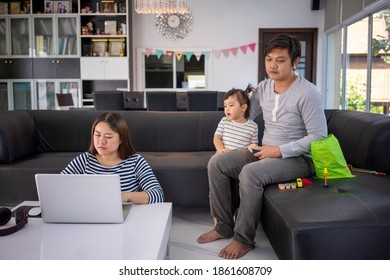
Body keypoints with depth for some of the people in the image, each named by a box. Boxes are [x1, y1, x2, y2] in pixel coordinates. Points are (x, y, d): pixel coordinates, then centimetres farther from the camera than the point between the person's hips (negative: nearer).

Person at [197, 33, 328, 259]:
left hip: (297, 157, -7)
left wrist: (280, 151, -21)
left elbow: (319, 137, -17)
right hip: (265, 152, 7)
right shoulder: (264, 87, 5)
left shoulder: (308, 93, -16)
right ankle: (224, 226, 1)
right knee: (217, 162, -10)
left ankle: (244, 239, -15)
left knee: (250, 173, -34)